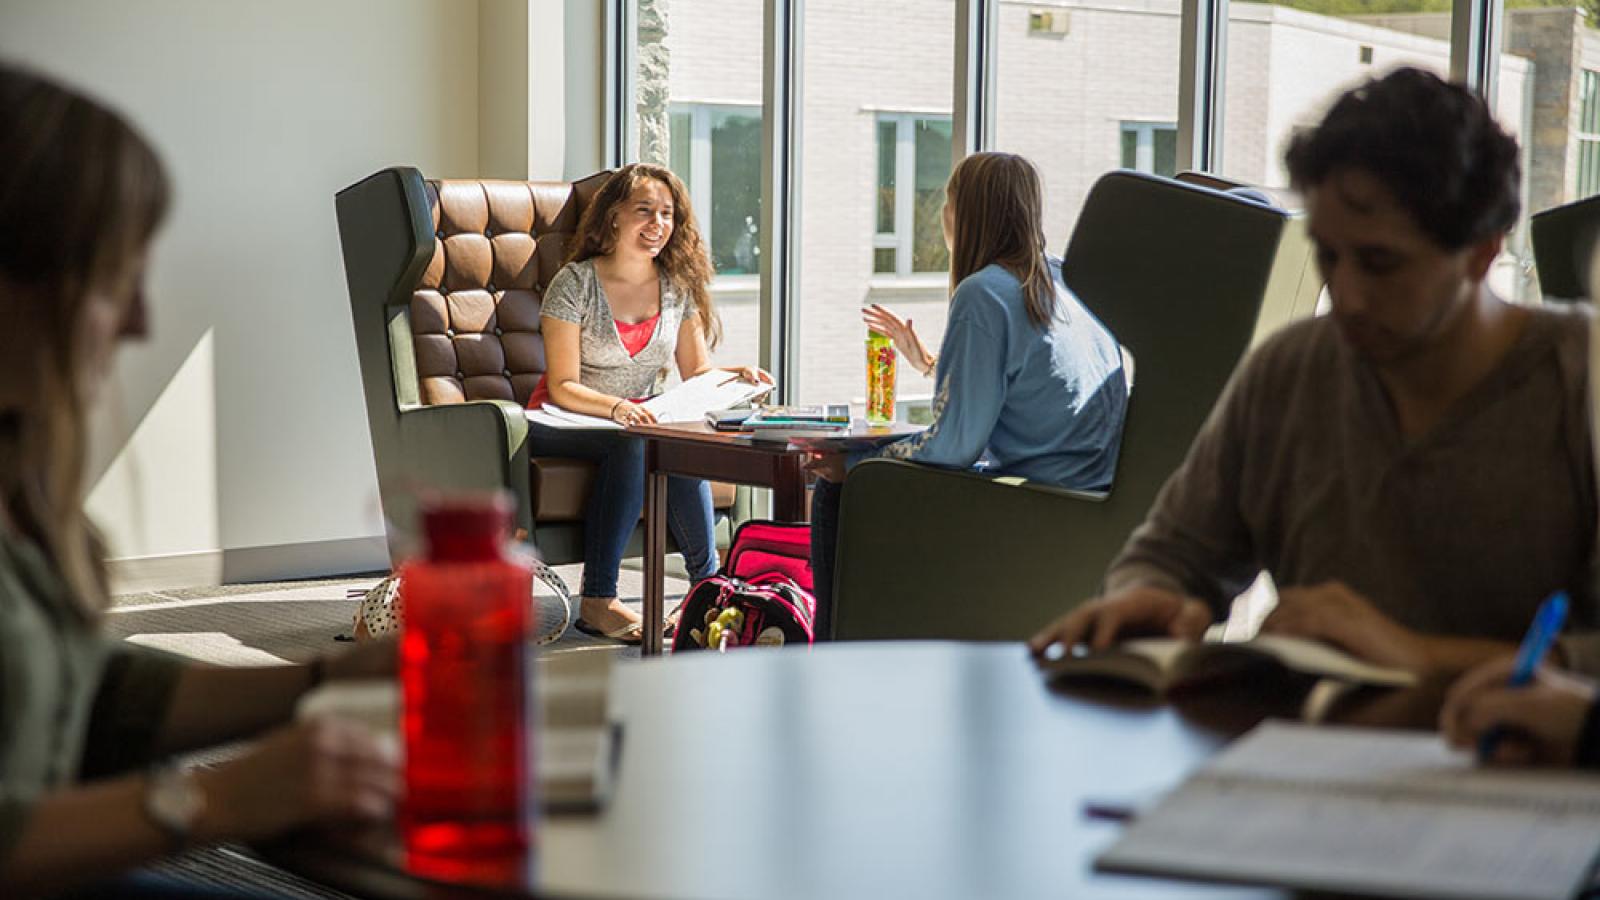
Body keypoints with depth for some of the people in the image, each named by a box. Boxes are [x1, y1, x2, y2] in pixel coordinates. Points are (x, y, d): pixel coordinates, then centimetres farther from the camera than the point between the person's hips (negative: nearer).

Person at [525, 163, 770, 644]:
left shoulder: (678, 286, 6)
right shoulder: (575, 283, -7)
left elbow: (697, 373, 10)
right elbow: (563, 387, -12)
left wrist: (735, 375, -12)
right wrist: (617, 407, -31)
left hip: (640, 421, 4)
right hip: (565, 424, -3)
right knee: (635, 445, -37)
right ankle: (598, 599, -33)